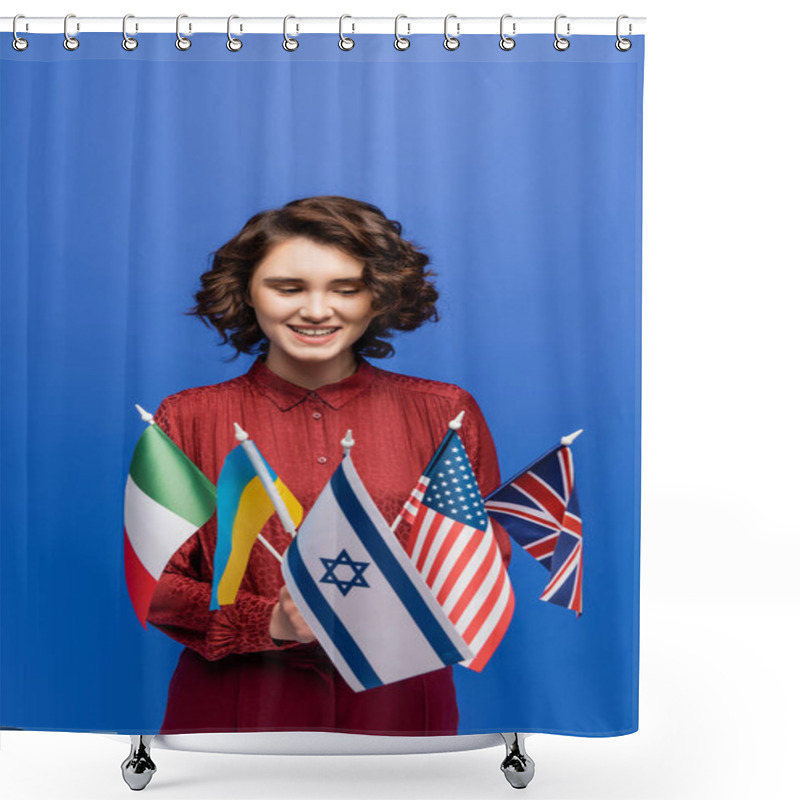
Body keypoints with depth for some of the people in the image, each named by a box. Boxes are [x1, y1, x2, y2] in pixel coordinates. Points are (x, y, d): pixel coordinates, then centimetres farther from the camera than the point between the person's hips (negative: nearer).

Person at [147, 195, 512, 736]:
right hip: (237, 705, 0)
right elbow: (154, 582, -2)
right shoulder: (189, 420, -1)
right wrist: (272, 621, -18)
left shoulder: (445, 414, 0)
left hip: (396, 702, 1)